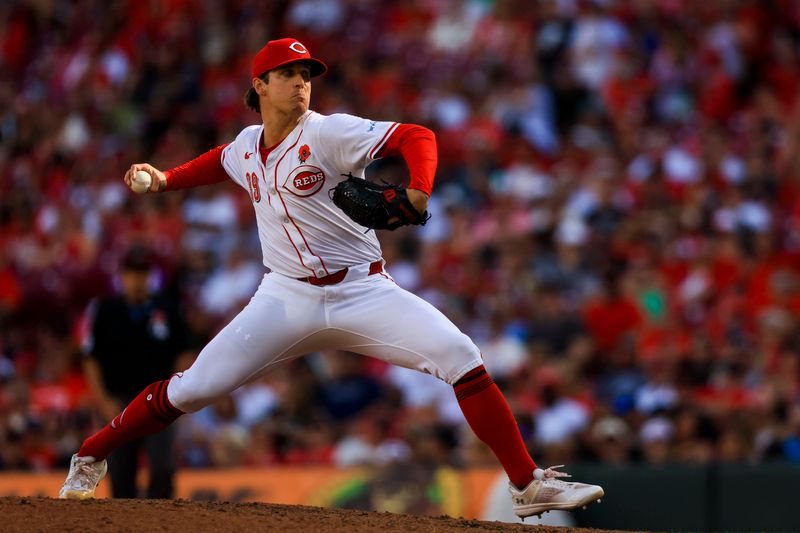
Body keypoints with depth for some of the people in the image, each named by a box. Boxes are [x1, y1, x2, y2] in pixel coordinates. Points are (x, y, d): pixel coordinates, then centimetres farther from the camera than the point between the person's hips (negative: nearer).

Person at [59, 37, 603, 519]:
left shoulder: (329, 133, -11)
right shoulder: (248, 144, 6)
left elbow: (416, 137, -20)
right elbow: (222, 161, 31)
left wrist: (418, 194, -38)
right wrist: (166, 179, 16)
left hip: (362, 294, -3)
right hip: (287, 299, 3)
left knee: (462, 358, -20)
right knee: (191, 389, -5)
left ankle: (529, 485, -13)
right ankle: (90, 460, 15)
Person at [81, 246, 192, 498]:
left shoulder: (166, 309, 5)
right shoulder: (104, 310, 1)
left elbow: (182, 354, 11)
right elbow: (91, 360, 1)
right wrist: (103, 401, -7)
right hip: (118, 403, 0)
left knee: (163, 470, -14)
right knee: (121, 477, 1)